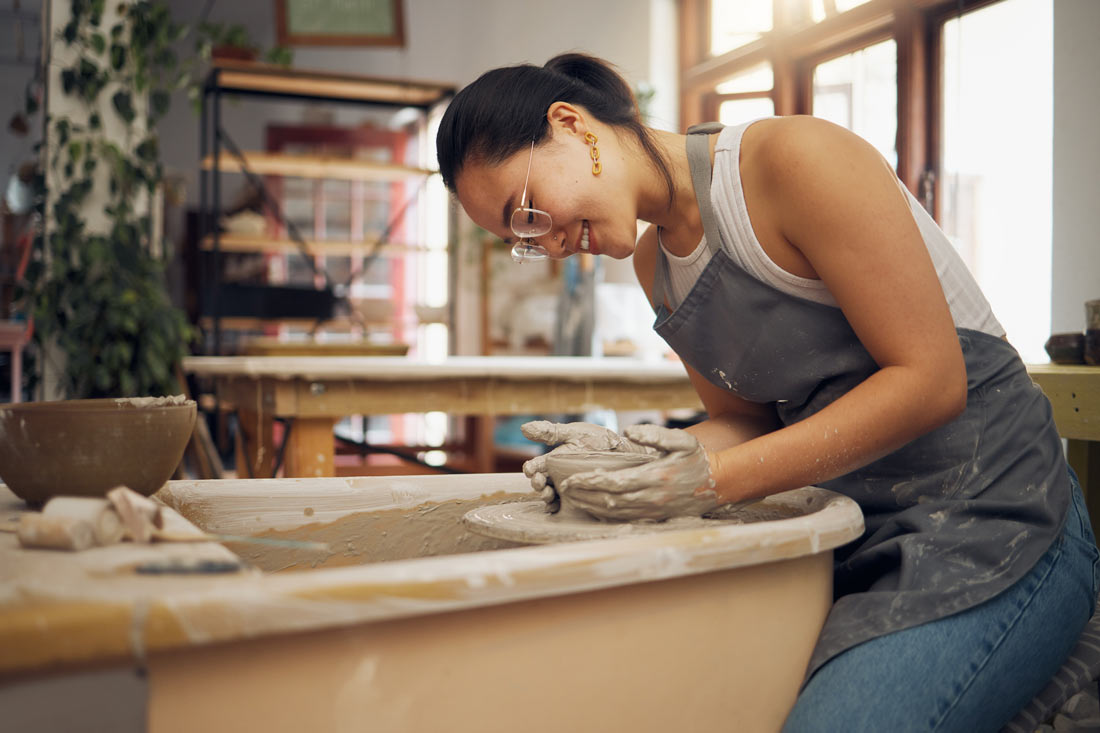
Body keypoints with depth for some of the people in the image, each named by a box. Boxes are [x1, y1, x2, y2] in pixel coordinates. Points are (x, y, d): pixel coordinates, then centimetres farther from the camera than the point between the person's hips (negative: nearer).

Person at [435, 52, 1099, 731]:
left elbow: (930, 380, -18)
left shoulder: (795, 158, -15)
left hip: (993, 526, -6)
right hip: (859, 540, 7)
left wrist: (721, 478, -20)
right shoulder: (653, 260, 9)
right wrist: (634, 456, -7)